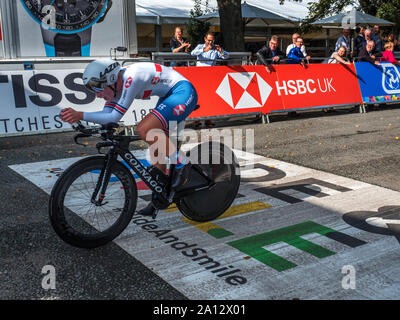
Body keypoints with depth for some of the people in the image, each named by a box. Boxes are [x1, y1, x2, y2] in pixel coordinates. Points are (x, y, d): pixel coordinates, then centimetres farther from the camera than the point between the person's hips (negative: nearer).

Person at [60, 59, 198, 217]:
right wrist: (75, 117, -13)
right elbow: (106, 114, -1)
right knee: (156, 147, 8)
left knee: (144, 130, -26)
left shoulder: (131, 78, -27)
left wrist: (80, 115, -30)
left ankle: (182, 163, -10)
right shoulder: (116, 84, 1)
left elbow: (115, 117, -28)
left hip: (183, 92, -10)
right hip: (169, 96, 10)